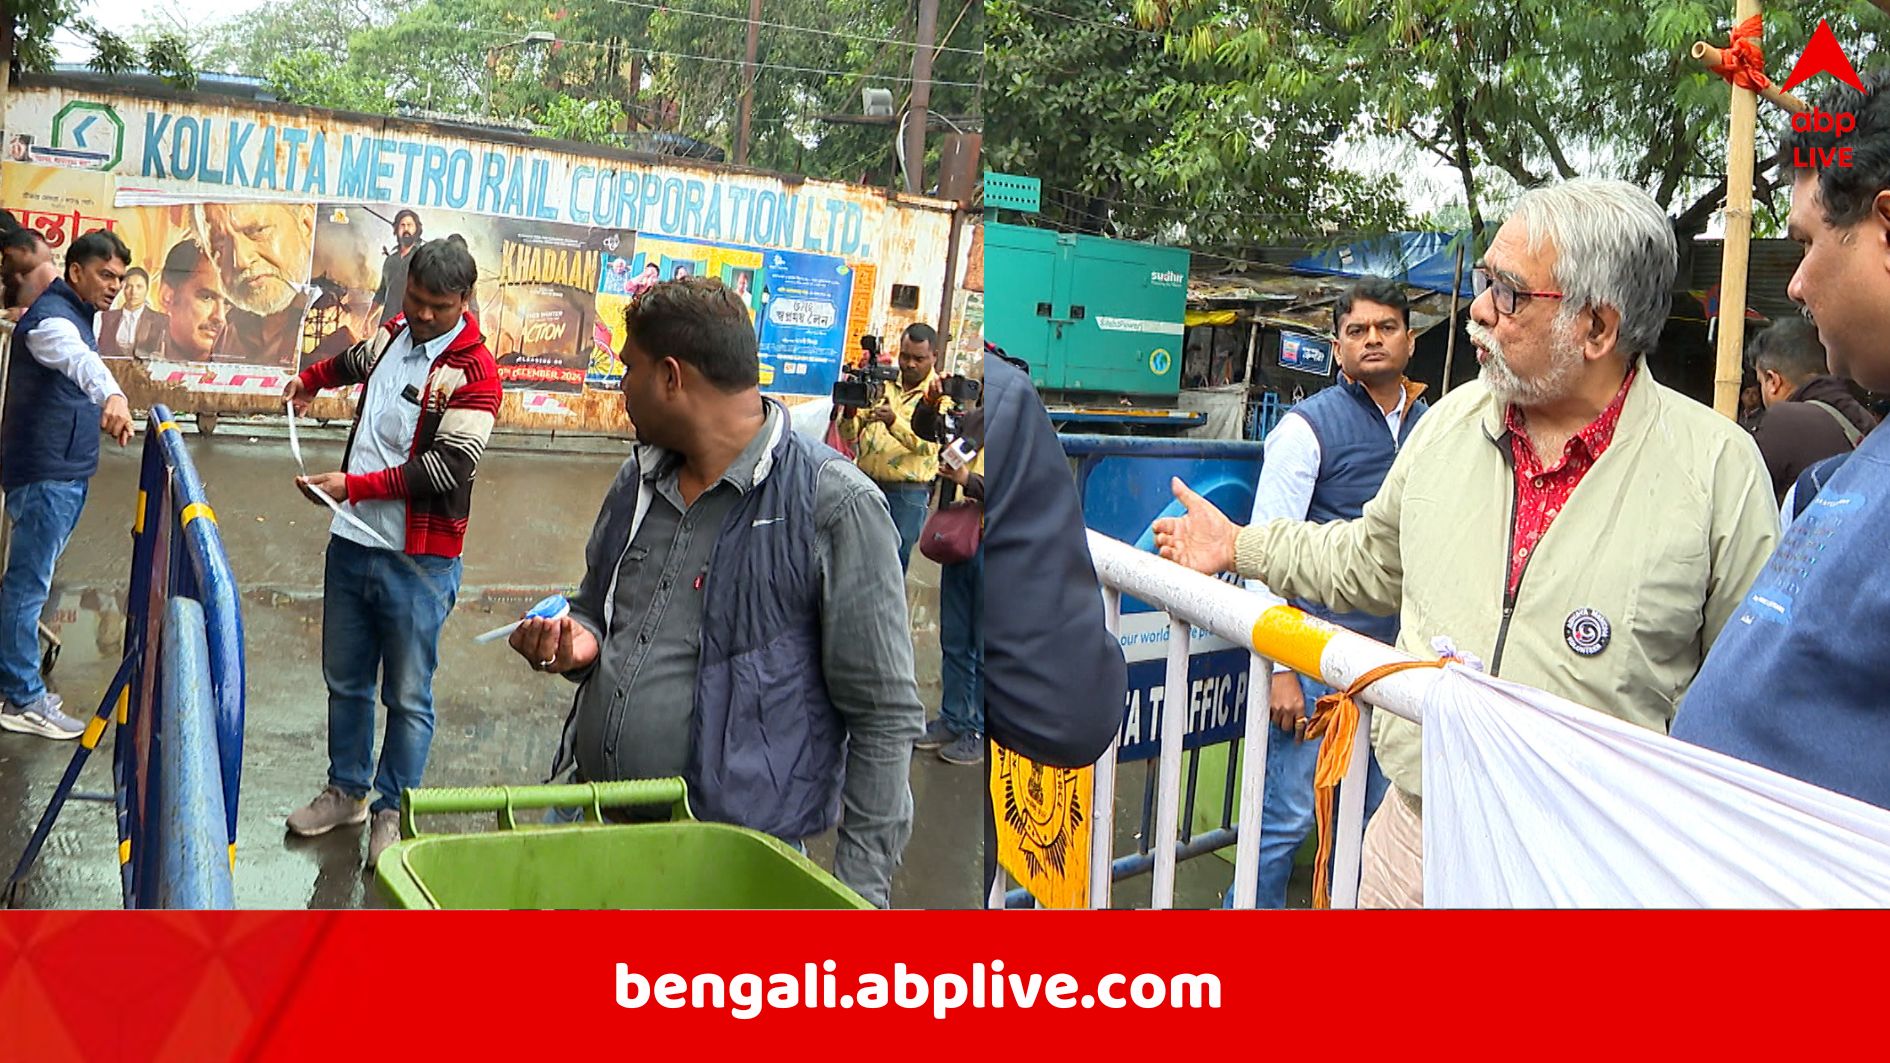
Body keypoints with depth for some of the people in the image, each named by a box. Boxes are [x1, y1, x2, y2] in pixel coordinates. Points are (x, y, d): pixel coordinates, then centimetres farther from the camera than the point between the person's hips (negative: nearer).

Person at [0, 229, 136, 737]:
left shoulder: (75, 315, 13)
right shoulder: (51, 315, -19)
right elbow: (78, 358, -42)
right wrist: (112, 395, -61)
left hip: (66, 472, 10)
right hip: (45, 475, -10)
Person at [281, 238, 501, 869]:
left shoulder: (473, 371, -14)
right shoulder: (393, 334, 9)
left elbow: (448, 467, -21)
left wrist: (354, 486, -22)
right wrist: (311, 379, 50)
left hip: (418, 561, -7)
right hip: (352, 543, 7)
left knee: (408, 696, 1)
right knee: (345, 680, 16)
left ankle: (392, 812, 15)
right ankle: (347, 791, 31)